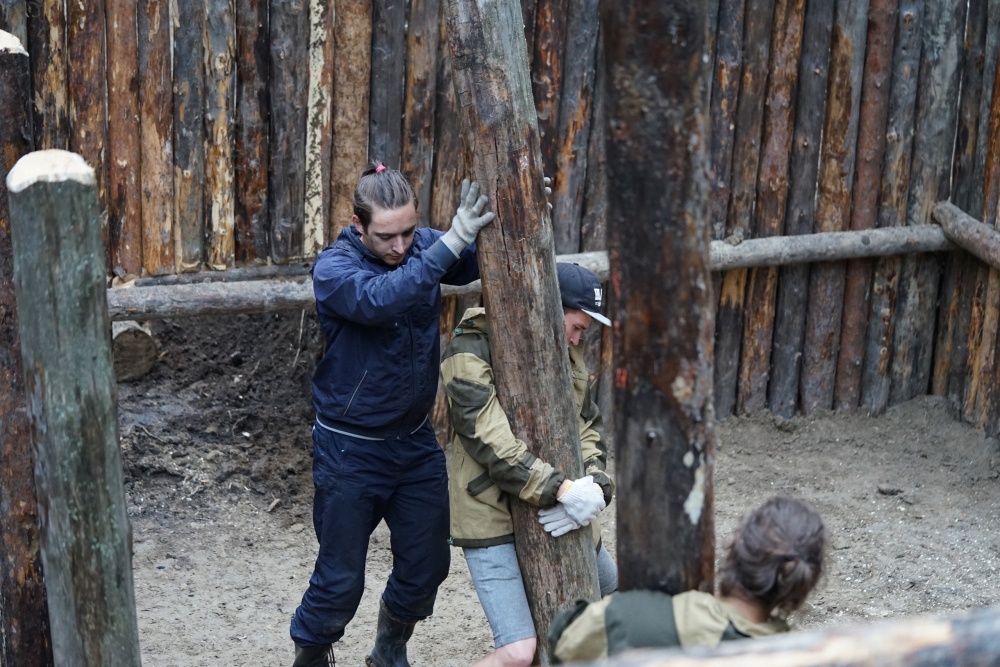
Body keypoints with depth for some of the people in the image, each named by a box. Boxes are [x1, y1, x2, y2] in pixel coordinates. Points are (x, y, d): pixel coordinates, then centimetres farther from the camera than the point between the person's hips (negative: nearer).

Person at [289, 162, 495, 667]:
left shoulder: (424, 245, -5)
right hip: (351, 450, -5)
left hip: (416, 441, 5)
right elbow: (378, 300, -39)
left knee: (427, 565, 13)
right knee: (340, 579, 3)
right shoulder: (334, 267, -19)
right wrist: (451, 243, -46)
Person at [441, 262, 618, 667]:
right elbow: (493, 444, -26)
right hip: (493, 517, -8)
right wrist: (563, 489, -31)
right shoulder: (470, 355, -18)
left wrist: (594, 485, -15)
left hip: (557, 513, 8)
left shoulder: (566, 353, 5)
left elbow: (588, 426, 6)